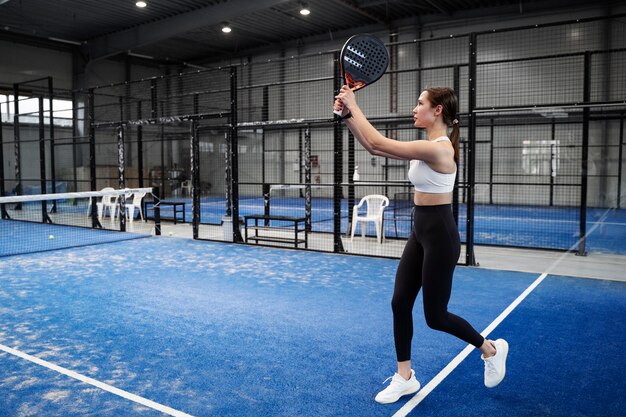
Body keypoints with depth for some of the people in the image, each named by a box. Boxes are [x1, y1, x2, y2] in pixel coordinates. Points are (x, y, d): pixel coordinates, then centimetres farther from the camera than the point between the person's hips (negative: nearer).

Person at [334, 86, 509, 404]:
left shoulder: (438, 148, -22)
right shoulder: (428, 148, 7)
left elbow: (378, 143, -25)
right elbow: (374, 147, 8)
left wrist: (354, 106, -14)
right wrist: (347, 116, 1)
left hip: (440, 236, -9)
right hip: (420, 233, 9)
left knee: (435, 316, 4)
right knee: (400, 303, 8)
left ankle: (491, 349, 31)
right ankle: (404, 377, 23)